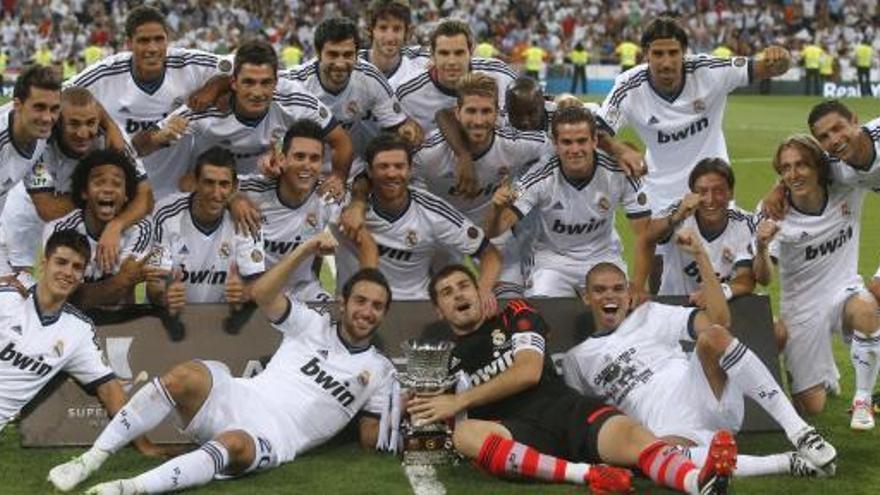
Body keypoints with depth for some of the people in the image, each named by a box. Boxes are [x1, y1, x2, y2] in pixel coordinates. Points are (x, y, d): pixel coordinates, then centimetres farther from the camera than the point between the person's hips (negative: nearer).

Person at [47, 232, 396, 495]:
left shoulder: (380, 371, 15)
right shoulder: (314, 325, 15)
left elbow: (371, 438, 14)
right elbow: (262, 294, 1)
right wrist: (306, 250, -5)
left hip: (272, 441, -2)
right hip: (239, 402, 2)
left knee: (233, 444, -40)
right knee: (186, 376, -32)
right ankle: (91, 460, -27)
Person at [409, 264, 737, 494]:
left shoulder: (515, 315, 18)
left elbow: (528, 371, 2)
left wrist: (460, 401, -3)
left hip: (564, 409, 0)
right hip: (513, 433, 0)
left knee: (630, 435, -32)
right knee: (465, 435, -36)